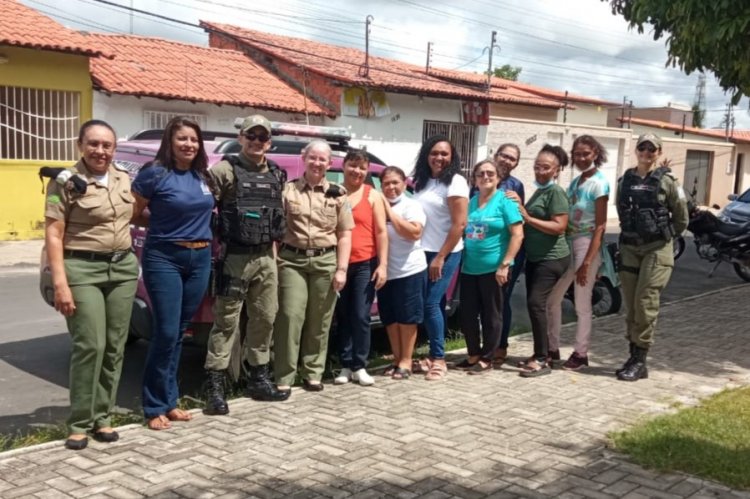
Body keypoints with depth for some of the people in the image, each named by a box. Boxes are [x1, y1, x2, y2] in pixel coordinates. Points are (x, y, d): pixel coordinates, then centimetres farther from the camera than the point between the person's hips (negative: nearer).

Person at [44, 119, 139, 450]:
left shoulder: (124, 179, 10)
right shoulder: (65, 182, -6)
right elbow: (53, 236, -9)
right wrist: (60, 283, -16)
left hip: (123, 267, 5)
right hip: (83, 269, -5)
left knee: (115, 347, 6)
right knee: (90, 346, -9)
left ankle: (102, 417, 17)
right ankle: (79, 423, 3)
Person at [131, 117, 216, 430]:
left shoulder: (203, 176, 9)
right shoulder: (154, 174, -8)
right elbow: (133, 215, -2)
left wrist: (199, 219, 7)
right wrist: (164, 225, -3)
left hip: (200, 258, 6)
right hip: (164, 258, -6)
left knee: (180, 332, 11)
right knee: (166, 333, -8)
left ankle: (170, 400, 20)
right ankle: (156, 406, 4)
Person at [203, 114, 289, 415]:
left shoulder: (276, 175, 14)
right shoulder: (225, 170, -5)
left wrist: (273, 249, 15)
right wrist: (218, 244, -12)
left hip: (266, 258, 6)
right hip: (235, 257, -6)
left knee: (265, 319, 11)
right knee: (226, 321, -5)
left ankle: (258, 379, 23)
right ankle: (215, 387, -1)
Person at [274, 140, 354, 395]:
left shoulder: (337, 194, 8)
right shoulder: (288, 190, 5)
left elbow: (345, 234, 6)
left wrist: (341, 269, -2)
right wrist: (273, 260, -6)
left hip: (326, 262, 1)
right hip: (292, 260, -1)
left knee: (319, 322, 7)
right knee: (290, 317, -6)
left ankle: (313, 373, 19)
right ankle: (283, 378, 0)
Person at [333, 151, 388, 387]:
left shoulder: (373, 196, 4)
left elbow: (381, 232, 2)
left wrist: (382, 264, -6)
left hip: (365, 264, -1)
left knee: (361, 316, 0)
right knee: (343, 316, 8)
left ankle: (359, 366, 10)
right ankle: (346, 365, 16)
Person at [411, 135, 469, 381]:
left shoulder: (455, 182, -9)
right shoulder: (421, 182, 11)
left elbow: (459, 224, -14)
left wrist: (441, 257, -15)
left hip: (445, 254, -6)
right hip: (422, 251, 6)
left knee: (431, 304, -8)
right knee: (434, 305, 8)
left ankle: (439, 359, 1)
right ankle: (433, 356, 15)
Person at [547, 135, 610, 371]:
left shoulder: (598, 184, -10)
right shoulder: (575, 182, 12)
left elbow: (600, 226, -14)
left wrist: (587, 262, -18)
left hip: (587, 245, -8)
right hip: (568, 244, 8)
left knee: (582, 304, 1)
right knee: (552, 298, 11)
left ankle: (581, 353, 14)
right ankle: (552, 348, 24)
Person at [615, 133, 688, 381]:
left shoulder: (666, 181, -3)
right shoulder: (625, 180, 8)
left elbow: (681, 218, 3)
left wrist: (665, 236, 11)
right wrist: (632, 233, 15)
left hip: (657, 249, -4)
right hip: (629, 248, 4)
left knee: (646, 302, -8)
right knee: (630, 304, 6)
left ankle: (640, 361, -1)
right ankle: (634, 356, 15)